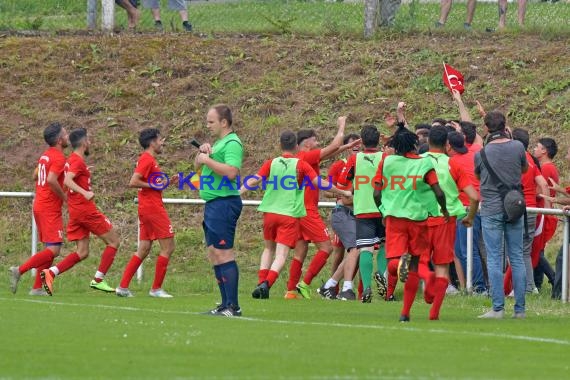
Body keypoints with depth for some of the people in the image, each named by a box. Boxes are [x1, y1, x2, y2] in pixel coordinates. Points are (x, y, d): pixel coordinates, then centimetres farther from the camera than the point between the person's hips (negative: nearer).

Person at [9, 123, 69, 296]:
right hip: (50, 209, -10)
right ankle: (20, 270, -17)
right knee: (53, 250, -10)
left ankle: (37, 288, 9)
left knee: (49, 249, 12)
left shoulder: (45, 155, 13)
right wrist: (64, 197, -16)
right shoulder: (59, 158, -15)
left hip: (39, 206, 10)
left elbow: (35, 176, 26)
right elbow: (51, 180, -28)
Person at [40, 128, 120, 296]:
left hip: (75, 212, 9)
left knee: (82, 253, 7)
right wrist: (85, 193, -40)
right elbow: (67, 180, -28)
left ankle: (50, 272, -9)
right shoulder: (78, 161, -13)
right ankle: (98, 280, -1)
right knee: (113, 241, 3)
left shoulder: (71, 160, 14)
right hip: (86, 210, -9)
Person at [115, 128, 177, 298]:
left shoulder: (149, 159, 17)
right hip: (153, 208, -10)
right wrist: (153, 185, -18)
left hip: (147, 208, 10)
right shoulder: (147, 160, -13)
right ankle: (156, 289, -2)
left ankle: (123, 286, 5)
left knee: (144, 249, 9)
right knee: (168, 247, -4)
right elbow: (133, 182, -22)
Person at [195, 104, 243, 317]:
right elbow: (197, 167, 27)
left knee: (223, 254, -12)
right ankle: (225, 305, 15)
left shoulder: (232, 143, -11)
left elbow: (231, 172, -25)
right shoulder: (218, 143, 20)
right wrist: (201, 153, 8)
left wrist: (208, 160, -16)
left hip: (224, 203, -11)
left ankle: (233, 306, -13)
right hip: (213, 204, 11)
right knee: (214, 256, 11)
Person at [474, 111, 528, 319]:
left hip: (491, 210, -3)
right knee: (517, 257, 8)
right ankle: (520, 308, 8)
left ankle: (498, 308, -4)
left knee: (494, 258, 0)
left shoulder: (481, 154, -10)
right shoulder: (517, 147, -4)